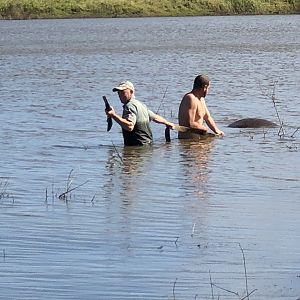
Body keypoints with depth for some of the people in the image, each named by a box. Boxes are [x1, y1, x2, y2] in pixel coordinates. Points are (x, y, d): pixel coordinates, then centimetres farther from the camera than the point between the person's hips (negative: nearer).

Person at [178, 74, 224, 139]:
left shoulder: (201, 99, 17)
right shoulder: (191, 99, -17)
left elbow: (208, 117, 24)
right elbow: (190, 124, -24)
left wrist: (217, 131, 12)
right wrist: (204, 128, -9)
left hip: (198, 136, 9)